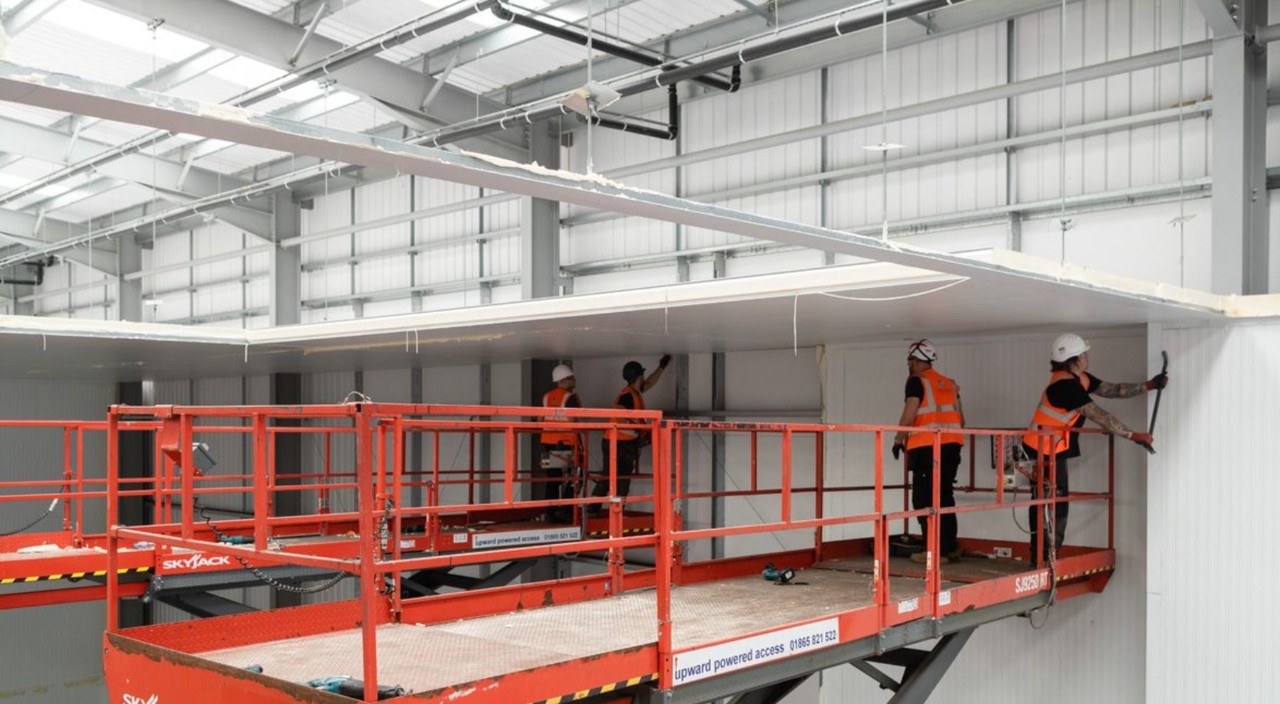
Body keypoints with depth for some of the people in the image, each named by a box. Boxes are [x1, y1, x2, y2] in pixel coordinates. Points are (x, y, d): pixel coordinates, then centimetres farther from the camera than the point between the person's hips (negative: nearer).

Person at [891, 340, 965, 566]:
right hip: (952, 446, 7)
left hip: (927, 447, -7)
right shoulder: (948, 384, 18)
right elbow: (960, 419, 18)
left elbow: (909, 414, -11)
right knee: (945, 496, 16)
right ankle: (949, 547, 19)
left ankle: (936, 551, -5)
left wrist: (899, 439, 1)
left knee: (925, 499, -3)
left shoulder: (917, 381, -3)